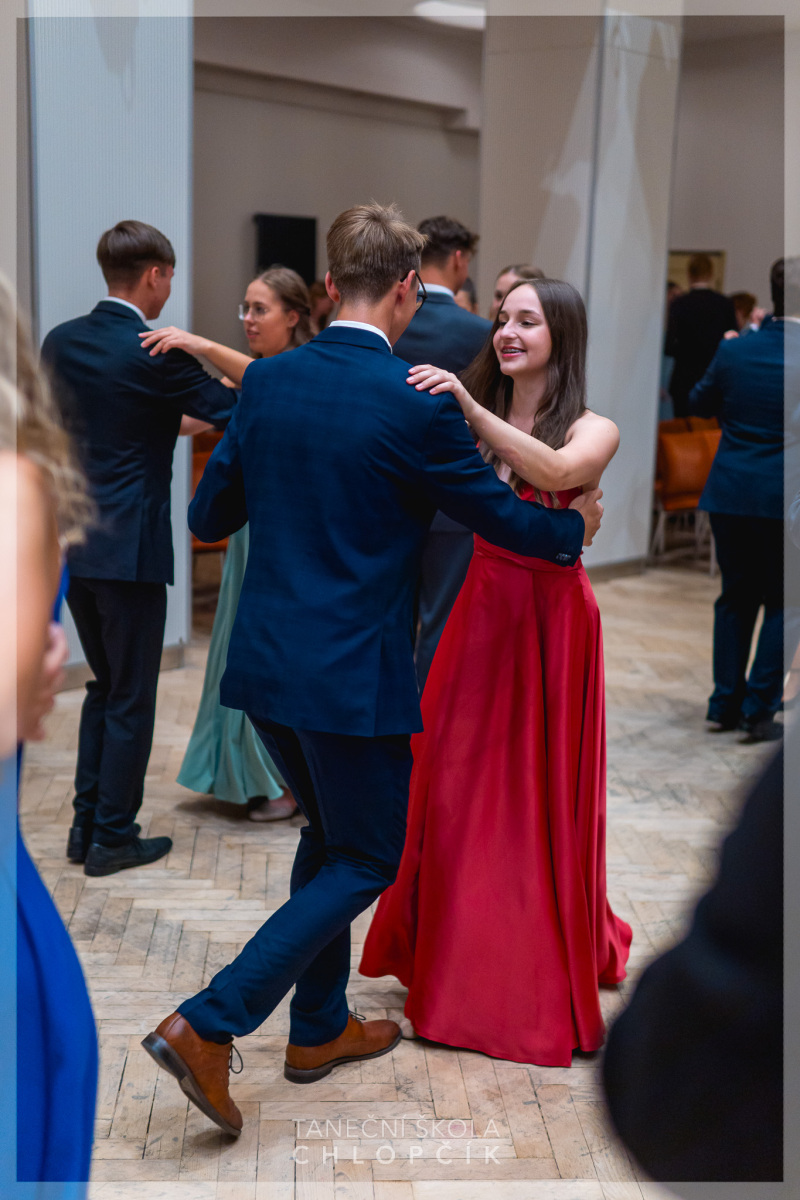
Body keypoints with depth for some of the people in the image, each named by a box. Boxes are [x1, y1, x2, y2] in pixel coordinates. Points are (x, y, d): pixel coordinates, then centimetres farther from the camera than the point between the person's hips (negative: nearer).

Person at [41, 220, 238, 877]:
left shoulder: (60, 341, 6)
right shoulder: (156, 354, -15)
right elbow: (234, 411, -9)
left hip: (72, 544, 7)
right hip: (129, 546, -7)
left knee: (105, 686, 20)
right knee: (132, 697, 5)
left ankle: (87, 825, 24)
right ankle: (114, 837, 14)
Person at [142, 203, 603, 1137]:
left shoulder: (267, 379, 2)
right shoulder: (415, 405, -15)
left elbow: (209, 515, 10)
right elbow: (504, 518, -5)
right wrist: (576, 526, 16)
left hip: (264, 660, 7)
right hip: (351, 674, -7)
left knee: (330, 836, 23)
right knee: (366, 861, 9)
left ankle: (319, 1027, 35)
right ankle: (206, 1026, 1)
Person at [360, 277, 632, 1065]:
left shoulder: (593, 429, -6)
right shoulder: (474, 424, 5)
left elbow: (556, 473, -29)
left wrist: (469, 406, -37)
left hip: (551, 623, -4)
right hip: (481, 614, 4)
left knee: (540, 795, 5)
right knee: (455, 785, 9)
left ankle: (547, 969, 25)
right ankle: (459, 961, 31)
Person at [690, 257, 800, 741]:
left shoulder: (734, 350, 0)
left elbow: (700, 403, 15)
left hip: (730, 494, 4)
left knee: (736, 597, 15)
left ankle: (725, 704, 18)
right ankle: (759, 710, 6)